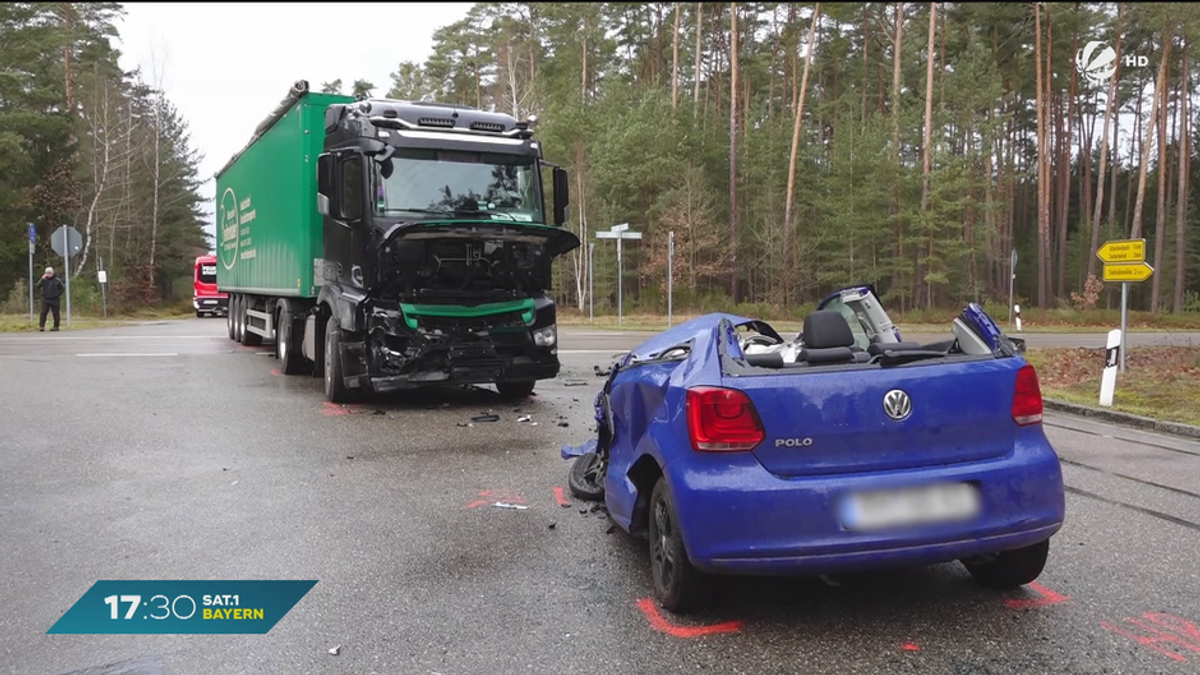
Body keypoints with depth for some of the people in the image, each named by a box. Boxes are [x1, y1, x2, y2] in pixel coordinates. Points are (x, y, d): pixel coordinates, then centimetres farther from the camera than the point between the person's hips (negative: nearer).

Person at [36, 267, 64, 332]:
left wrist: (57, 295, -3)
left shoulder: (57, 280, 1)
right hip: (45, 300, 1)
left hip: (54, 300, -1)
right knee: (43, 312, -8)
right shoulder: (44, 280, 6)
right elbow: (38, 286, -6)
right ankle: (41, 326, -11)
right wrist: (42, 279, -13)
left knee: (55, 313, 4)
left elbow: (61, 289, 6)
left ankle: (56, 326, 12)